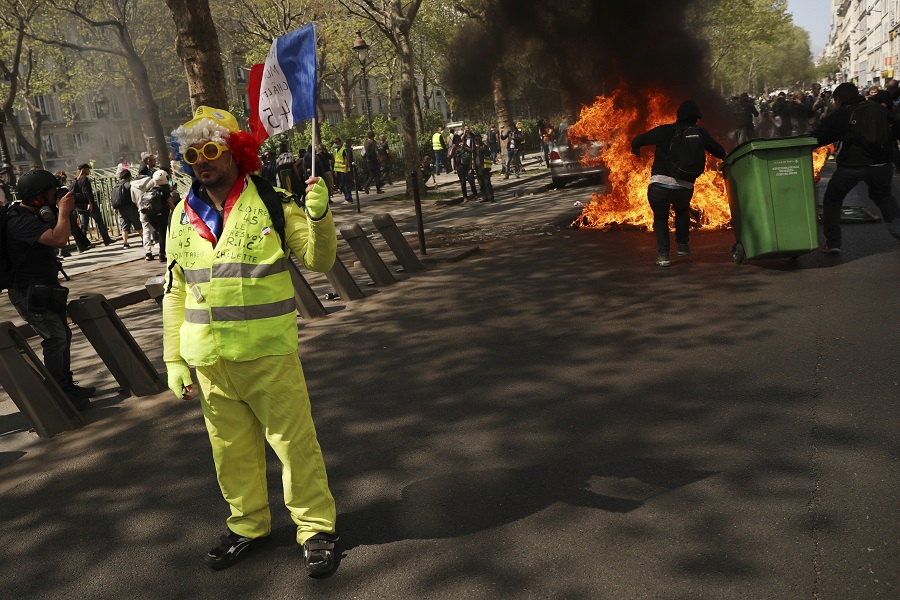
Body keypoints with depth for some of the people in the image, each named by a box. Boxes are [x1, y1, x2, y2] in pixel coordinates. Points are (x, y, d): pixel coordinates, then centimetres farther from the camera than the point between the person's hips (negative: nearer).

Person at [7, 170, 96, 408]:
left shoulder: (35, 215, 9)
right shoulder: (21, 221, -24)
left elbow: (60, 235, 20)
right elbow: (59, 239, -35)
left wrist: (65, 212, 4)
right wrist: (63, 210, -20)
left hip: (44, 289, 10)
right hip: (29, 293, -10)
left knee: (64, 335, 15)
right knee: (55, 337, -13)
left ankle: (67, 386, 26)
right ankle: (60, 395, -7)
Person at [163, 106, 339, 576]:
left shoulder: (271, 204, -4)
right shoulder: (183, 216, 8)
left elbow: (319, 261, -4)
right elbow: (175, 291, 12)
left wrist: (318, 216, -22)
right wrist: (174, 358, 9)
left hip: (269, 353, -4)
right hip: (209, 359, 4)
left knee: (294, 441, 2)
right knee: (231, 448, 15)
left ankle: (315, 526, 19)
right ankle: (248, 524, 34)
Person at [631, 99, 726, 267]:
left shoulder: (664, 130, 7)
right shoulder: (701, 134, 10)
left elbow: (637, 141, 15)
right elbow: (721, 153, 18)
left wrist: (636, 149, 37)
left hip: (659, 185, -1)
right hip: (684, 188, 1)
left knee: (660, 217, 23)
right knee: (682, 211, 34)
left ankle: (663, 255, 11)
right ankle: (682, 245, 30)